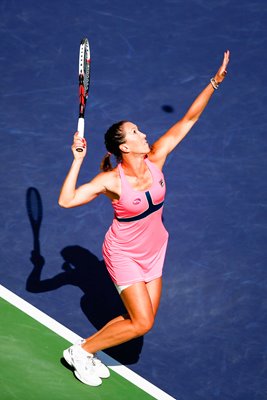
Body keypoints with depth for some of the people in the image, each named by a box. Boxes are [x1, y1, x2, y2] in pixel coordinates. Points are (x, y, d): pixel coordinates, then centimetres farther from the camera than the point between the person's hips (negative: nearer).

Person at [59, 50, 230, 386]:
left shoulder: (155, 160, -13)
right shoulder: (111, 181, -25)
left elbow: (188, 119, -12)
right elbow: (66, 200, -35)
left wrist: (215, 81, -17)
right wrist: (78, 160, -36)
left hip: (153, 251, 6)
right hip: (124, 254, -6)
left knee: (143, 319, 9)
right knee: (142, 323, -9)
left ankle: (89, 351, 27)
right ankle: (80, 351, 10)